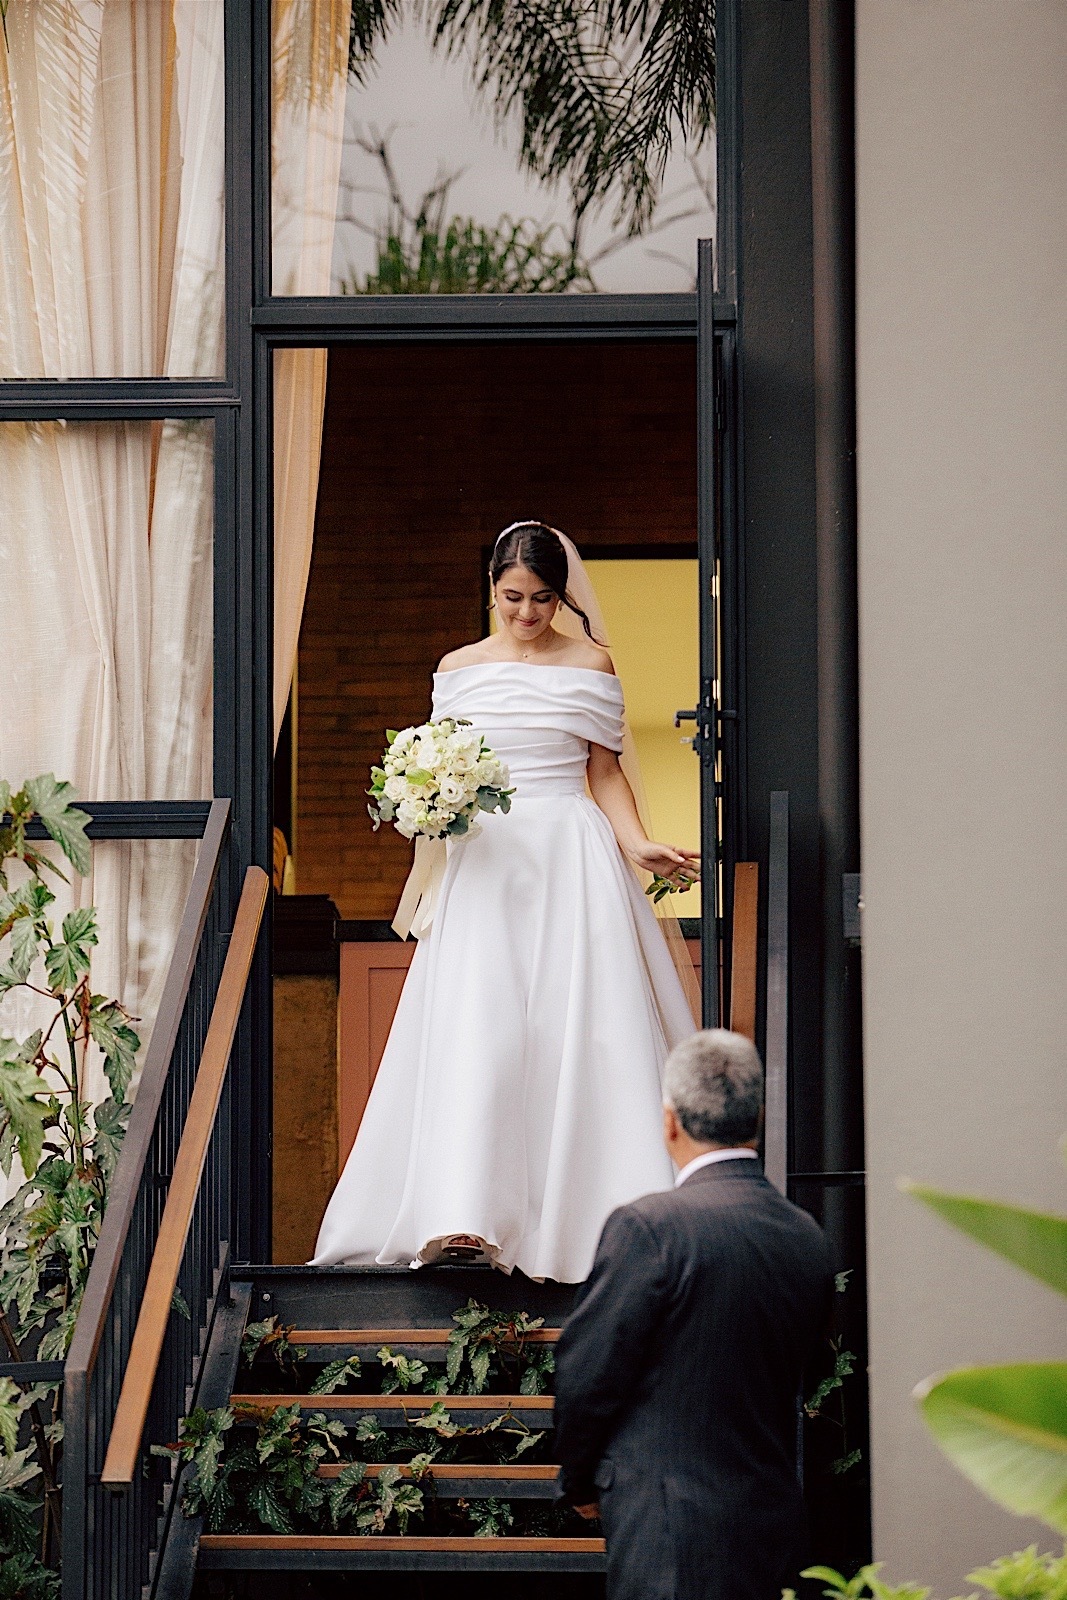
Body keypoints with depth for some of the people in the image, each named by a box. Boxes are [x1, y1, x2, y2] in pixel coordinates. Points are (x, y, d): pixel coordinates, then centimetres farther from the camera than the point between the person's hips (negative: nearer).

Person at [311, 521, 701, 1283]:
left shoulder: (590, 665, 6)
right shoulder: (459, 669, 10)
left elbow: (606, 773, 7)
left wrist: (640, 846, -7)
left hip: (572, 858, -1)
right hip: (484, 859, 1)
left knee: (579, 1028, -6)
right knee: (474, 1027, -11)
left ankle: (592, 1209, 2)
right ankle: (461, 1218, -18)